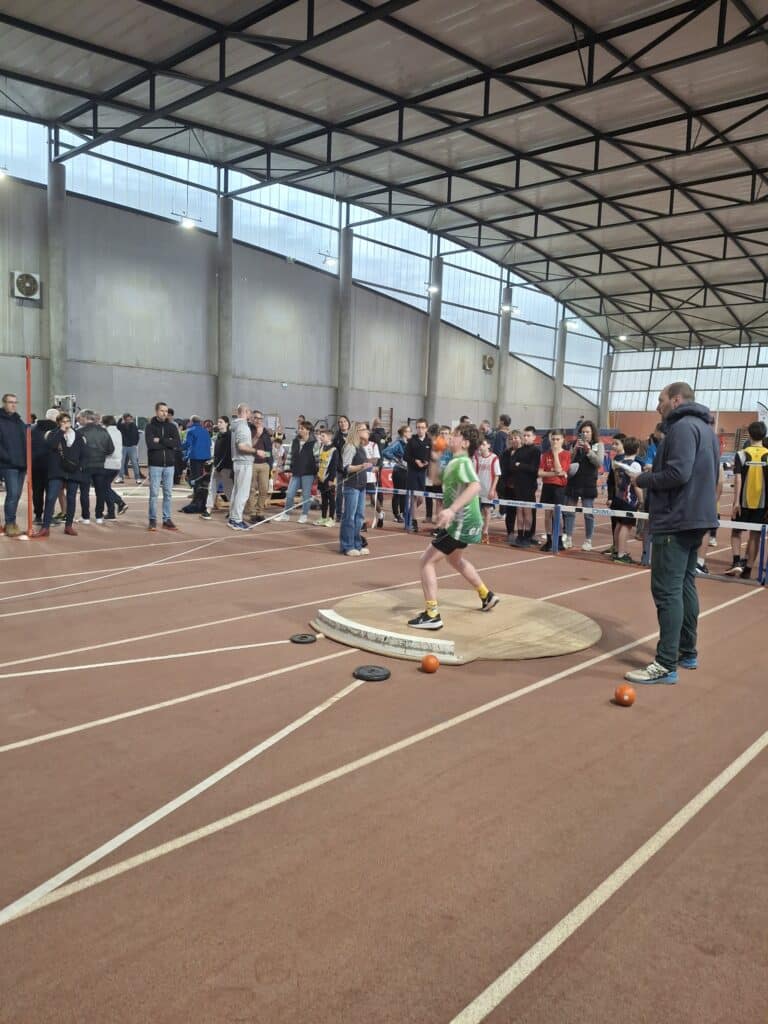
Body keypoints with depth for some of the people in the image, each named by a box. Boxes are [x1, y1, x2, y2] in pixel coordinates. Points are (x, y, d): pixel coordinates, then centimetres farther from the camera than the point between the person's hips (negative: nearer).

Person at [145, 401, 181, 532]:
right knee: (154, 493, 0)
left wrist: (160, 440, -12)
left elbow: (177, 444, -6)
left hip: (169, 464, 3)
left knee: (168, 493, 7)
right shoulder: (150, 426, 0)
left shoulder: (172, 426, 8)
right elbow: (151, 444, -15)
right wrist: (168, 443, -10)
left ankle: (167, 519, 14)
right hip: (155, 464, -3)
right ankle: (153, 520, 7)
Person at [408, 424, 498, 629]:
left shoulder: (462, 462, -18)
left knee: (427, 561, -9)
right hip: (463, 522, 11)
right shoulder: (455, 462, 12)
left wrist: (452, 510, -44)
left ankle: (432, 615, -11)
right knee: (455, 559, 32)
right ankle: (487, 596, 46)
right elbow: (435, 478, 28)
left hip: (462, 522, -11)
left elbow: (475, 486, -37)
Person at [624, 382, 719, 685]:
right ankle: (687, 652, 25)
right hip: (694, 518, 11)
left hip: (675, 521, -11)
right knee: (684, 585, 16)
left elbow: (677, 474, -24)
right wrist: (652, 474, 13)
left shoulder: (683, 426, -13)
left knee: (667, 590, -10)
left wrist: (643, 479, -8)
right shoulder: (704, 428, 19)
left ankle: (666, 665, -9)